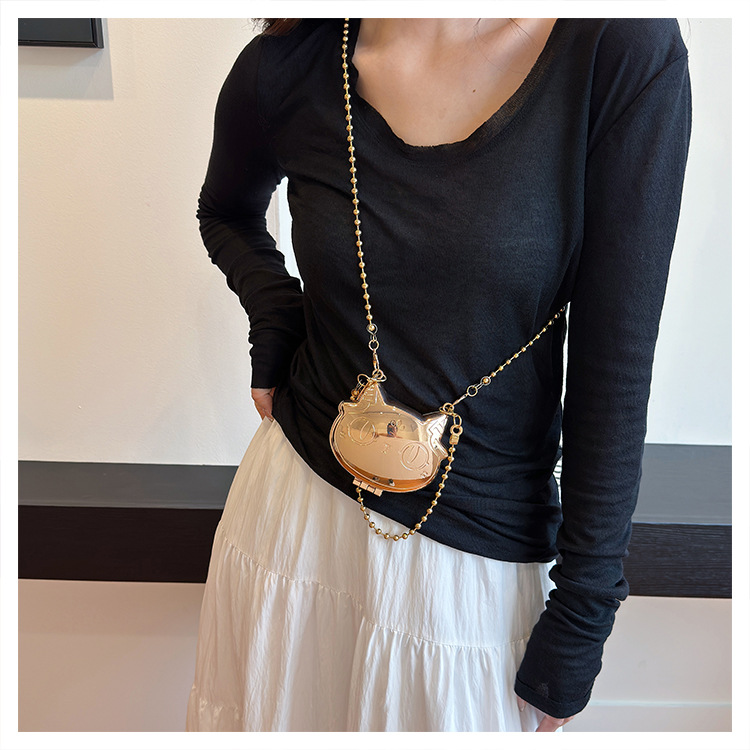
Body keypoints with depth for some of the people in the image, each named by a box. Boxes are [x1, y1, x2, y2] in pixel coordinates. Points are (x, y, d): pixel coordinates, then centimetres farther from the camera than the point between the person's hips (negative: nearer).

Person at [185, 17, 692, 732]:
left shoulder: (630, 52, -14)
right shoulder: (287, 63, -7)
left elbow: (615, 370, -13)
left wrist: (581, 614, -7)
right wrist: (274, 324, -4)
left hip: (483, 544, -1)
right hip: (301, 502, 3)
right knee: (280, 715, 26)